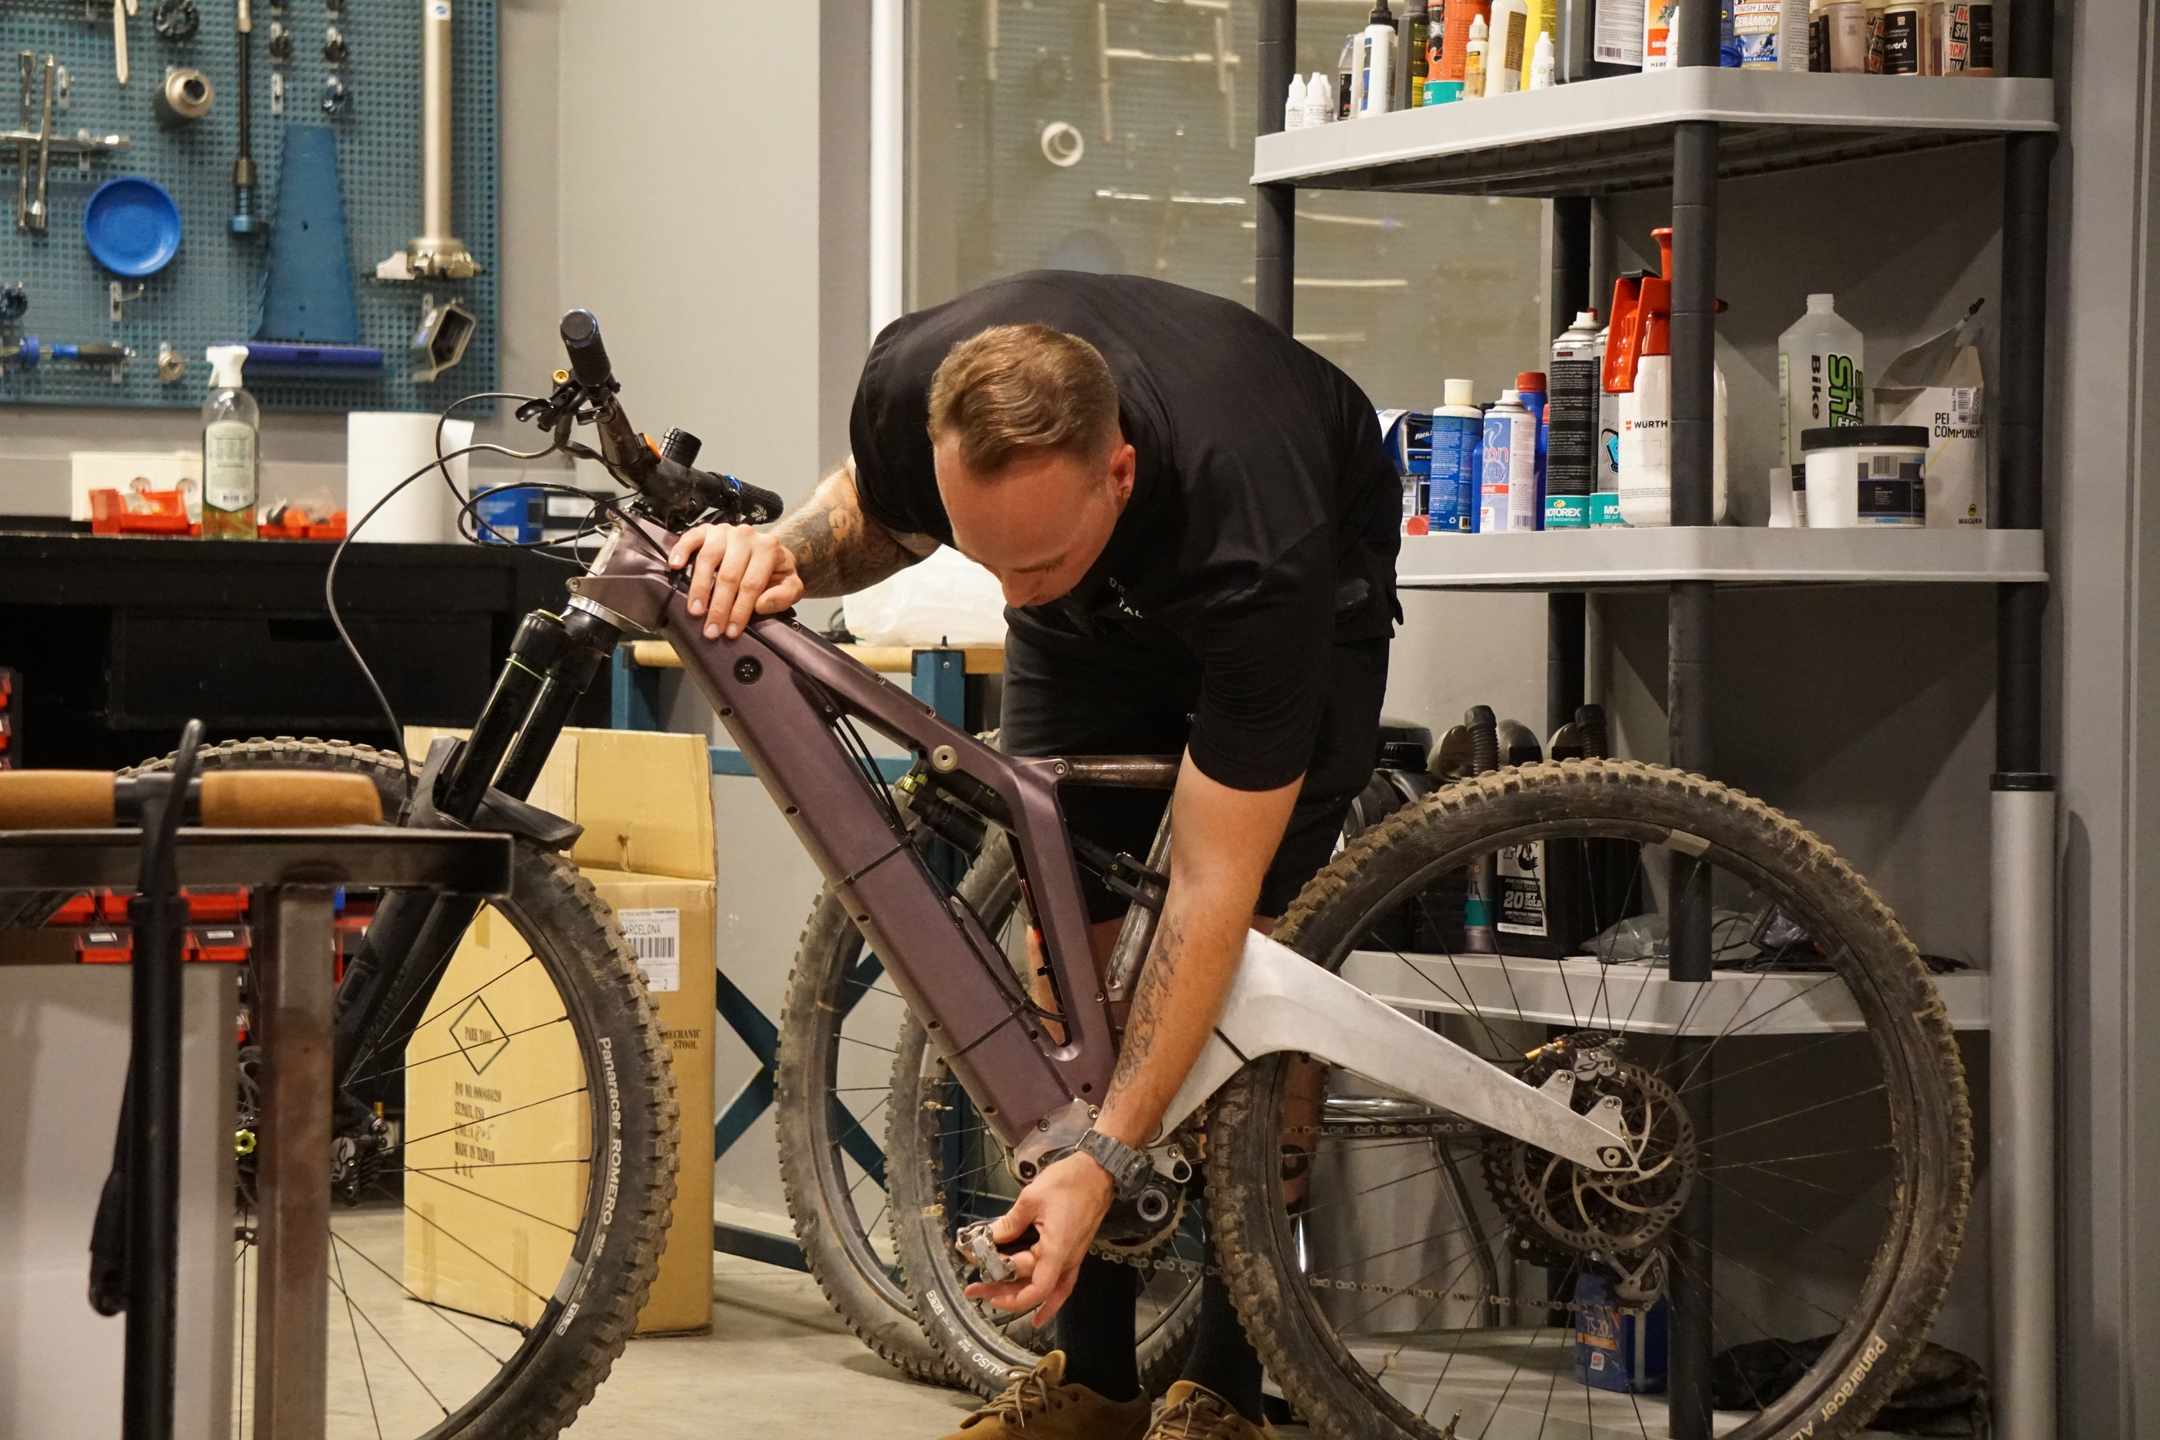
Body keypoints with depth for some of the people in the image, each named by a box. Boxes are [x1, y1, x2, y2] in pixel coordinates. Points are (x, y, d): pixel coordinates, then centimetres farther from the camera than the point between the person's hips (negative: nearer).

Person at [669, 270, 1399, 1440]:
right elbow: (875, 513, -7)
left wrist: (1105, 1159, -46)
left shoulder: (1258, 555, -45)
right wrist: (787, 552, -31)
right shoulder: (914, 387, -35)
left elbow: (1209, 889, -41)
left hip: (1319, 583, -4)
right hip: (1099, 604, 4)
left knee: (1257, 937, -16)